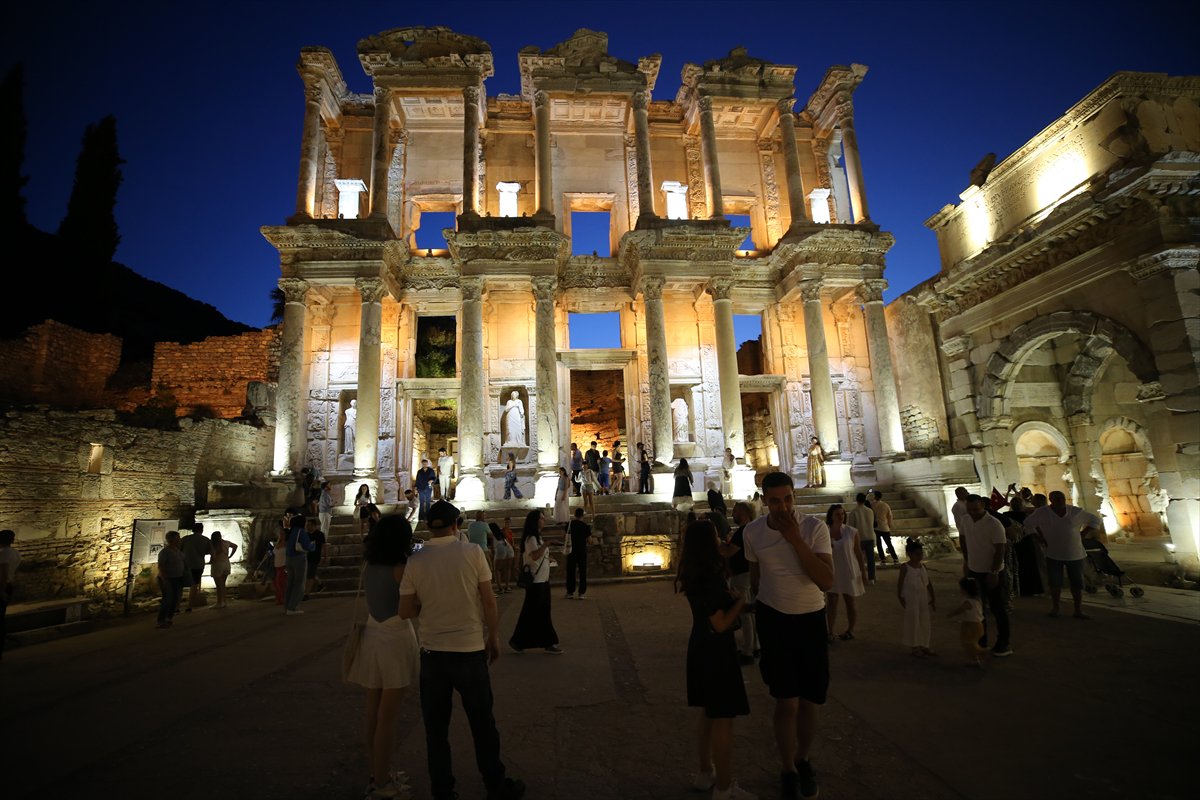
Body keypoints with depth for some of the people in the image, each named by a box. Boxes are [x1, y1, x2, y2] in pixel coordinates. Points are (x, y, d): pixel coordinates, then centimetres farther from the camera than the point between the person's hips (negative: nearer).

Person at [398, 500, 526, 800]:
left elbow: (405, 612, 0)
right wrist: (493, 636, 5)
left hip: (432, 653, 2)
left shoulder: (415, 561, -5)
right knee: (482, 723, 15)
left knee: (436, 727, 17)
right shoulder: (472, 552, -11)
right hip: (470, 650, -1)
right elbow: (489, 601, -7)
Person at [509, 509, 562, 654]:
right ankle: (517, 640, 14)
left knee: (543, 613, 11)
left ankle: (548, 643, 15)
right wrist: (546, 544, -39)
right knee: (531, 612, 0)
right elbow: (534, 556, -31)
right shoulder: (531, 538, -16)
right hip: (535, 581, -9)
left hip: (542, 580, 9)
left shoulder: (538, 537, 14)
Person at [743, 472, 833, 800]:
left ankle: (802, 761, 38)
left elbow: (827, 582, -23)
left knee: (810, 701, 10)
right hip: (773, 619, 0)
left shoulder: (815, 527, -16)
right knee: (787, 702, -2)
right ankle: (788, 771, 23)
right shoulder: (752, 532, -8)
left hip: (811, 619, 0)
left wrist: (795, 539, -30)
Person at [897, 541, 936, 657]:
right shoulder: (905, 567, -12)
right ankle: (915, 647, 14)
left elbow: (928, 584, 10)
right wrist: (900, 597, -10)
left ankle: (924, 645, 26)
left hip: (924, 598, 6)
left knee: (925, 622, 12)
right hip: (911, 599, -6)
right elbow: (900, 583, -9)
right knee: (913, 622, 3)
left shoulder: (923, 566, 4)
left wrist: (933, 598, 8)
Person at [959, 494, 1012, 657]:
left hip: (993, 573, -6)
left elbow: (1000, 550, -20)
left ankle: (1003, 645, 19)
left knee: (998, 609, 5)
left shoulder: (994, 524, -21)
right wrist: (966, 561, 14)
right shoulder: (965, 520, -2)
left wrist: (993, 573, -20)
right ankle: (981, 642, 29)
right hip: (973, 571, 6)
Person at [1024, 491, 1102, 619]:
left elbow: (1095, 520, 9)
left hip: (1075, 554, 1)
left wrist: (1084, 534, -1)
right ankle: (1055, 608, 17)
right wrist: (1039, 538, -1)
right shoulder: (1042, 513, -9)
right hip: (1053, 554, -1)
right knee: (1055, 583, 4)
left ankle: (1078, 610, 15)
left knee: (1077, 583, 6)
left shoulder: (1076, 512, -5)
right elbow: (1028, 523, 5)